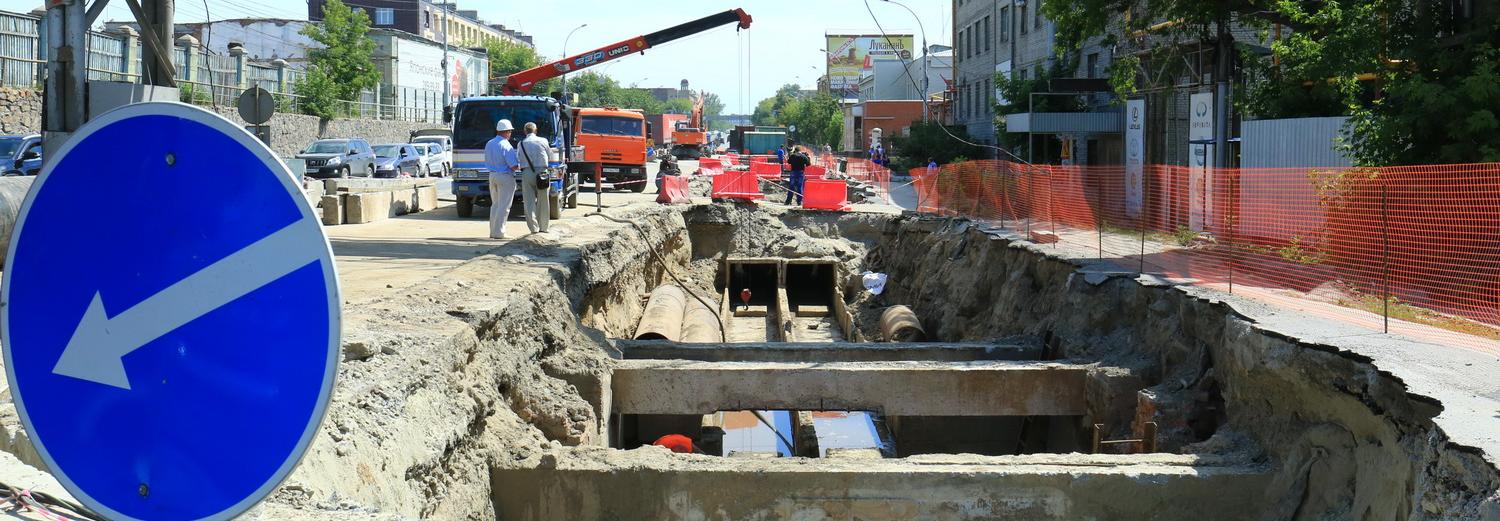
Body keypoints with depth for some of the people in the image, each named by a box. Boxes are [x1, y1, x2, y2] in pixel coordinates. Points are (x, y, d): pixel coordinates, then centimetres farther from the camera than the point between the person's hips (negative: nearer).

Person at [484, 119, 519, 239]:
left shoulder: (489, 144, 8)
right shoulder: (506, 146, -16)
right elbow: (514, 166, -18)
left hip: (492, 176, 8)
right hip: (505, 177, -8)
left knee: (495, 204, 16)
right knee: (503, 206, -3)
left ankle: (493, 231, 18)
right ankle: (498, 232, -4)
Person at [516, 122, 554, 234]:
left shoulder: (521, 144, 4)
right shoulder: (543, 141, 2)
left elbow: (518, 160, 6)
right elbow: (550, 154, 15)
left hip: (527, 173, 0)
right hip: (542, 172, 0)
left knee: (529, 202, 3)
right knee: (543, 202, 8)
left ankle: (534, 228, -4)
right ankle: (543, 227, 12)